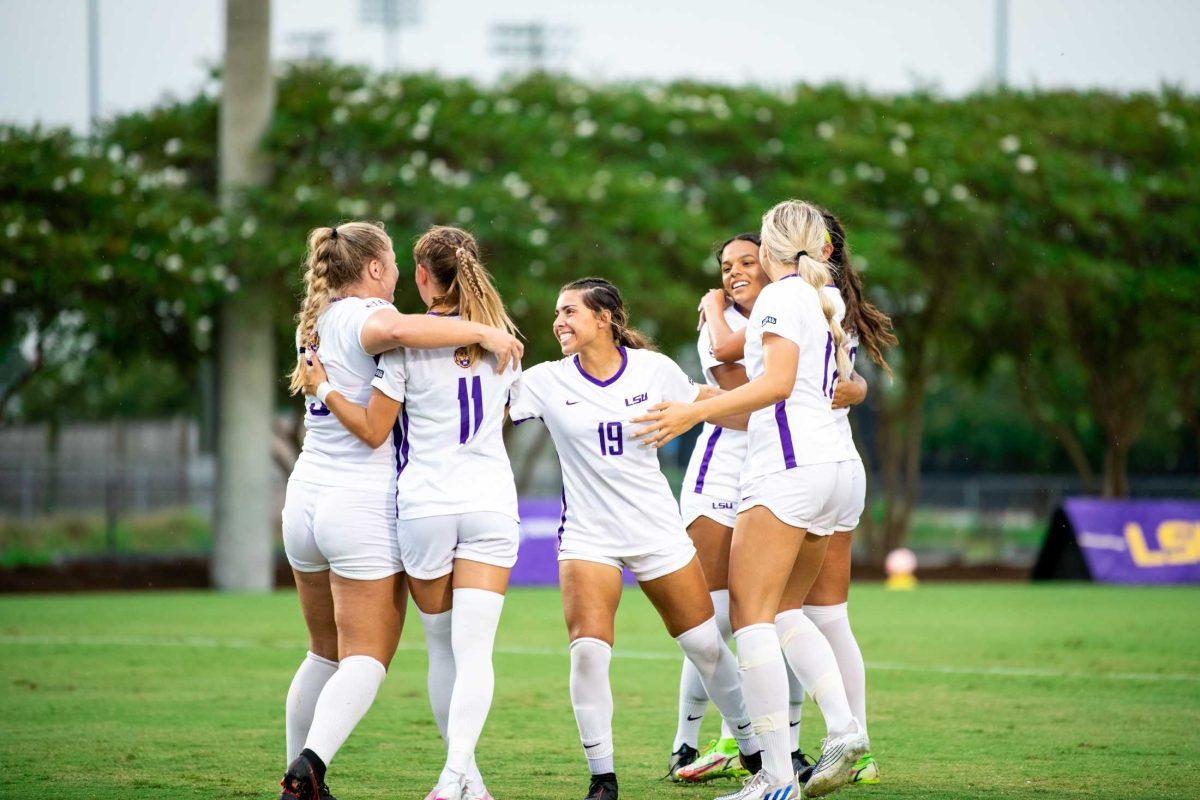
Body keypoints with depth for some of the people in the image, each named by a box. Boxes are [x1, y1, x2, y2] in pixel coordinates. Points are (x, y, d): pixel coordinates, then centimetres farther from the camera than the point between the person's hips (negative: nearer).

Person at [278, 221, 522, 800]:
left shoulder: (315, 321, 14)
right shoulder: (363, 314, -11)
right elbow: (392, 329, -35)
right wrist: (482, 332, -27)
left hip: (306, 498, 8)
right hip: (364, 507, -8)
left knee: (325, 654, 18)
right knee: (365, 660, -5)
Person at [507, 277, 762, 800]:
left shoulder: (652, 369, -2)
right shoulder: (547, 381, -4)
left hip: (657, 530, 1)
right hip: (586, 536, -1)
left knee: (705, 644, 6)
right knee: (588, 650, -19)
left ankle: (755, 750, 26)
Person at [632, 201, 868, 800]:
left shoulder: (780, 297, -5)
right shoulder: (823, 306, 21)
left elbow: (779, 381, -18)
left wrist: (697, 411, -24)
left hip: (787, 466, -9)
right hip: (831, 463, 9)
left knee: (750, 614, -9)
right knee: (779, 612, 16)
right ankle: (843, 728, -1)